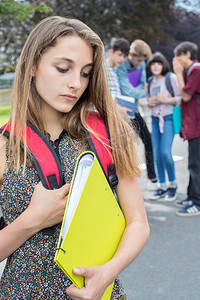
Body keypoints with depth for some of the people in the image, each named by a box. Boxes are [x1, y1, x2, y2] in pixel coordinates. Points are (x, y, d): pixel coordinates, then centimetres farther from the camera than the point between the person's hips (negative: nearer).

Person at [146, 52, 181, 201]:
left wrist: (167, 100, -19)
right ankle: (162, 186, 16)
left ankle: (173, 184, 4)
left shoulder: (171, 77, -5)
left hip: (168, 118, -6)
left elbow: (181, 98, -6)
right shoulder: (150, 81, 13)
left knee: (165, 152, -15)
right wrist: (149, 102, 2)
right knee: (157, 155, 4)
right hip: (155, 119, 6)